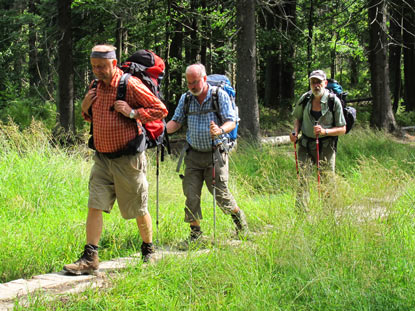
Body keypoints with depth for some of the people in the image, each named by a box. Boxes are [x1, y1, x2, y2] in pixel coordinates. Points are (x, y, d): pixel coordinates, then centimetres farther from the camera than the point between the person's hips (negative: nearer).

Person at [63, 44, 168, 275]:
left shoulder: (130, 85, -13)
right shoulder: (98, 88, 9)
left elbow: (161, 110, -11)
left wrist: (133, 112, -21)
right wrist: (86, 109, 3)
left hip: (128, 159, -6)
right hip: (103, 158, 6)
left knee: (138, 210, 8)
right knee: (95, 206, -4)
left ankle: (148, 249, 29)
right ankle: (90, 258, -3)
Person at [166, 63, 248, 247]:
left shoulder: (220, 96, -6)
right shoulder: (185, 99, 6)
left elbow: (231, 121, -10)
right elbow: (176, 121, 10)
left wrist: (220, 130, -32)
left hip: (215, 154, -4)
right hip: (194, 154, 4)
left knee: (220, 193, -1)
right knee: (191, 193, -2)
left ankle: (238, 217, 27)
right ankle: (195, 231, 10)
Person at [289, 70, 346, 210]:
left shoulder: (334, 101, -8)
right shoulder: (305, 99, 0)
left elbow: (342, 129, -5)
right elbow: (298, 118, 19)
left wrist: (324, 131, -21)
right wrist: (295, 131, -1)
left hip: (326, 146, -2)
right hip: (306, 144, 2)